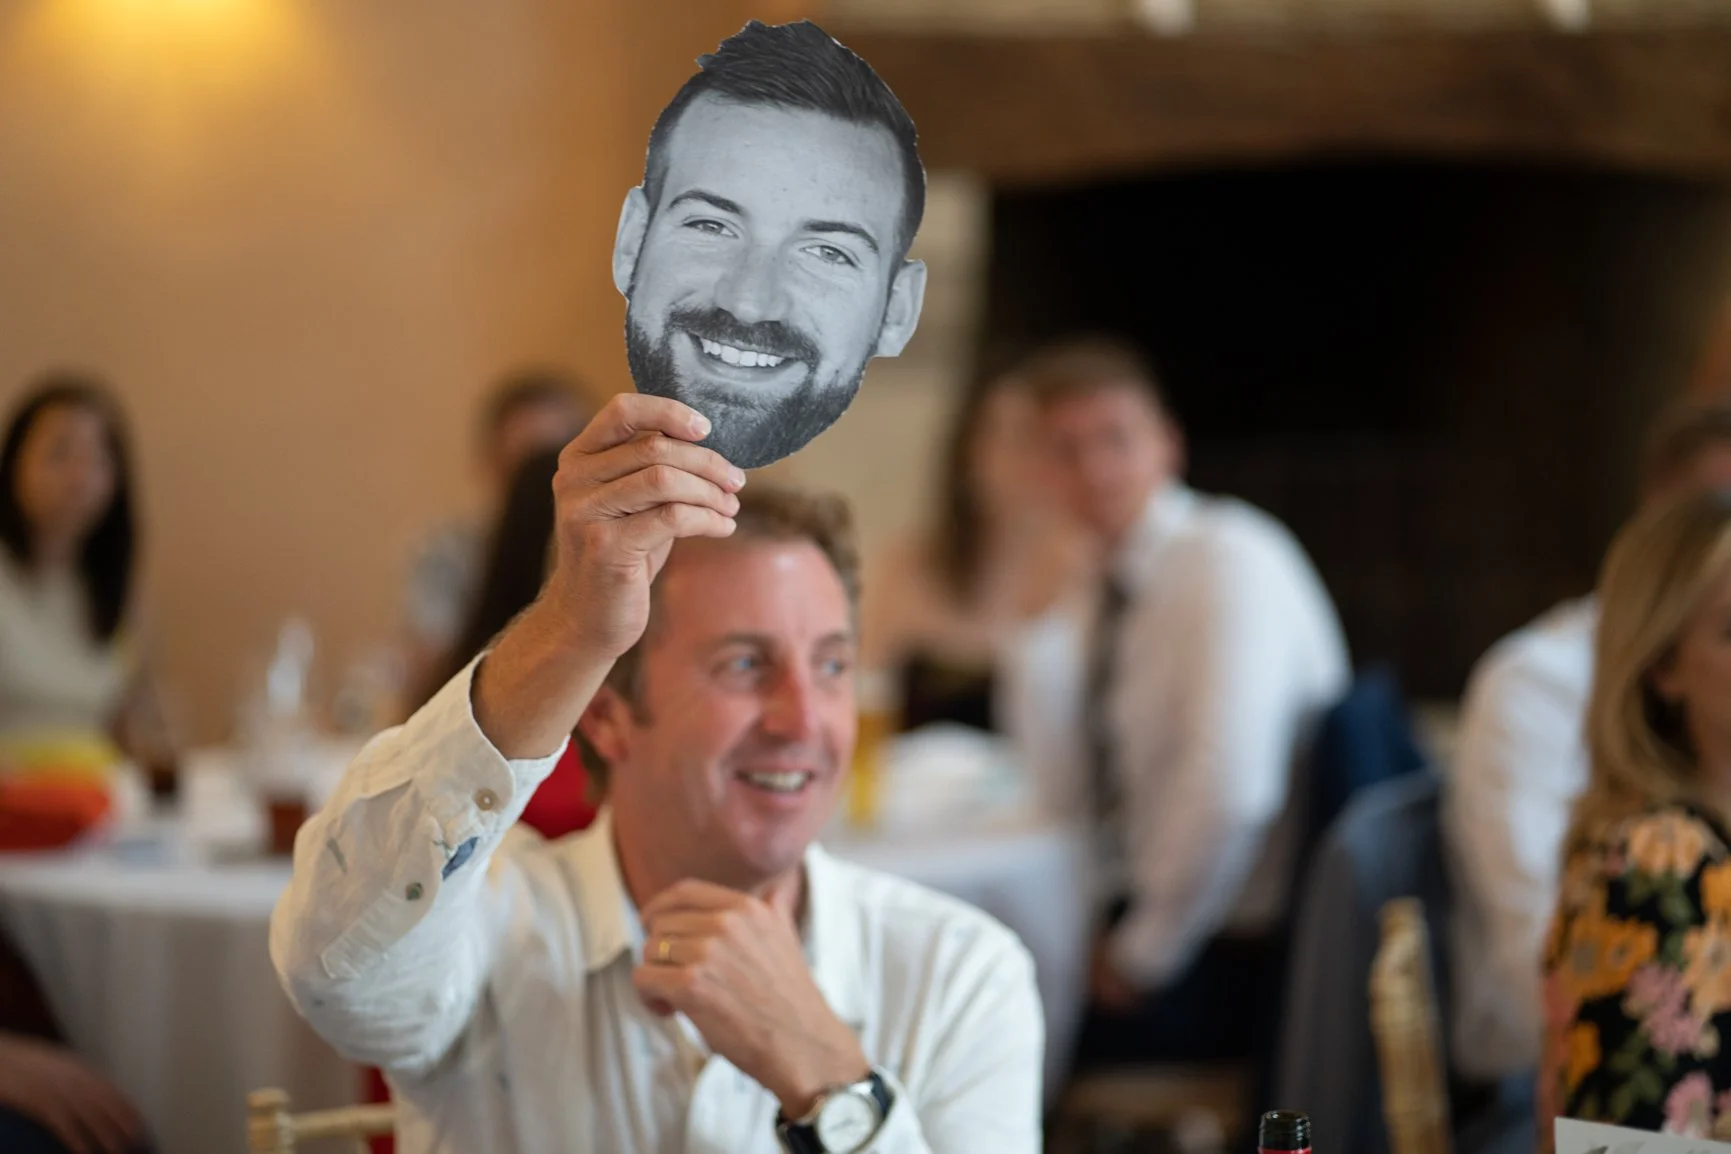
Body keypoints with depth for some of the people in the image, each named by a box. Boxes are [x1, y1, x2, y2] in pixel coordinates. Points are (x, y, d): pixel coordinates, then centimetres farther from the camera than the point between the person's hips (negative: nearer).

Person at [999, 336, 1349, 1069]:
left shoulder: (1227, 561, -15)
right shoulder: (1110, 590, 10)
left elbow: (1231, 787, -27)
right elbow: (1072, 795, 5)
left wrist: (1145, 953, -17)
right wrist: (1040, 629, -6)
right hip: (1140, 926, 8)